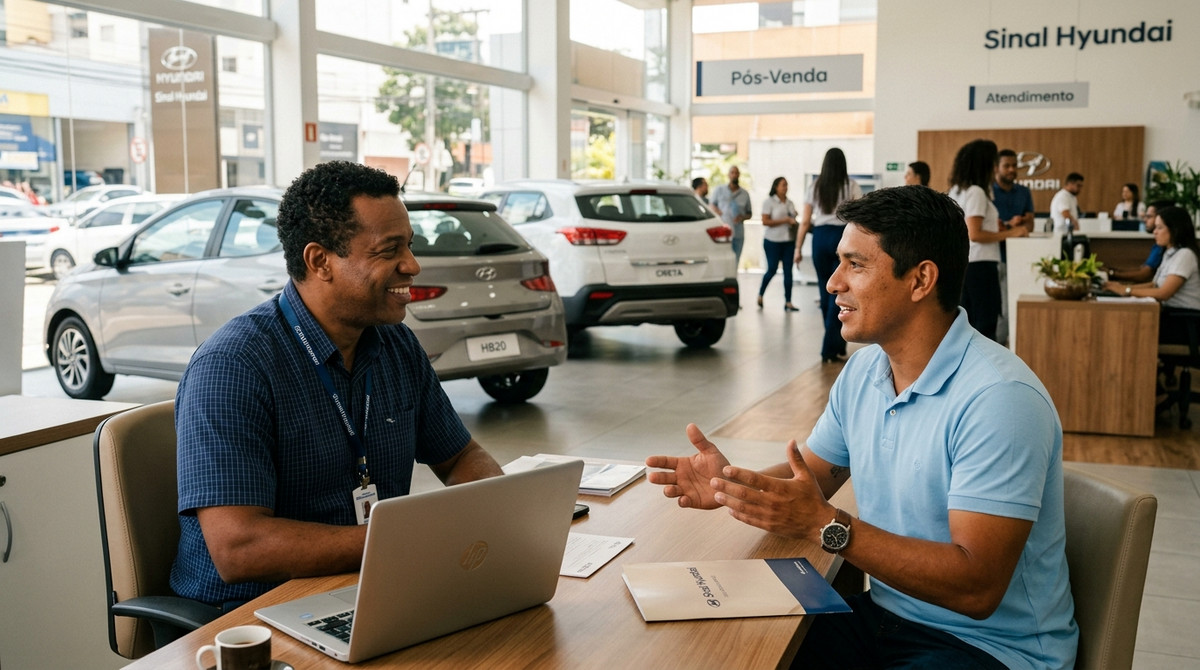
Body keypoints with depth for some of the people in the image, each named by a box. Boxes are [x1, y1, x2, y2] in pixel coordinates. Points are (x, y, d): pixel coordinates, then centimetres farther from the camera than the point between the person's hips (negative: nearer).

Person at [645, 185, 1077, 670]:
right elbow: (810, 475, 11)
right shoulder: (864, 368, 3)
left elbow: (977, 588, -26)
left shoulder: (997, 398, -24)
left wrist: (826, 525, -31)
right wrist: (737, 486, -11)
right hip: (886, 613, 7)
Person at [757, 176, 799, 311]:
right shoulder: (769, 202, -3)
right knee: (772, 269, -3)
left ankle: (788, 302, 1)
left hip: (789, 241, 5)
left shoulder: (789, 203, 13)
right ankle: (760, 295, 20)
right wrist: (785, 220, -15)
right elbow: (765, 221, -12)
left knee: (788, 271, 0)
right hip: (773, 241, -5)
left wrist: (795, 222, 1)